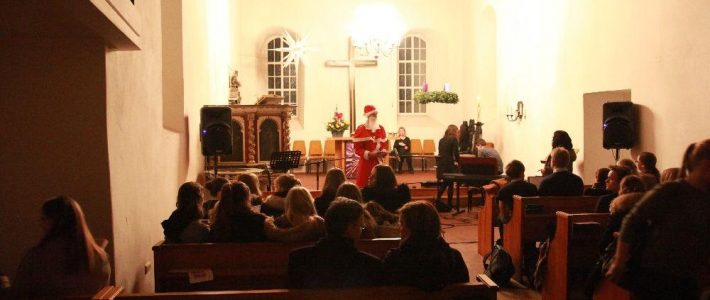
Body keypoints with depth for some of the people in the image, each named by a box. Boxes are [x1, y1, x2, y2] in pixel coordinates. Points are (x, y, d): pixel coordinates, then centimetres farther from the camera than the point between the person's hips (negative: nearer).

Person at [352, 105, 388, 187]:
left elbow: (384, 144, 15)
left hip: (378, 162, 5)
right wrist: (369, 154, -20)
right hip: (365, 163, -5)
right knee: (362, 185, -4)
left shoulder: (381, 129, 9)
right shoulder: (360, 129, -8)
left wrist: (383, 152, -6)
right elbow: (357, 148, -10)